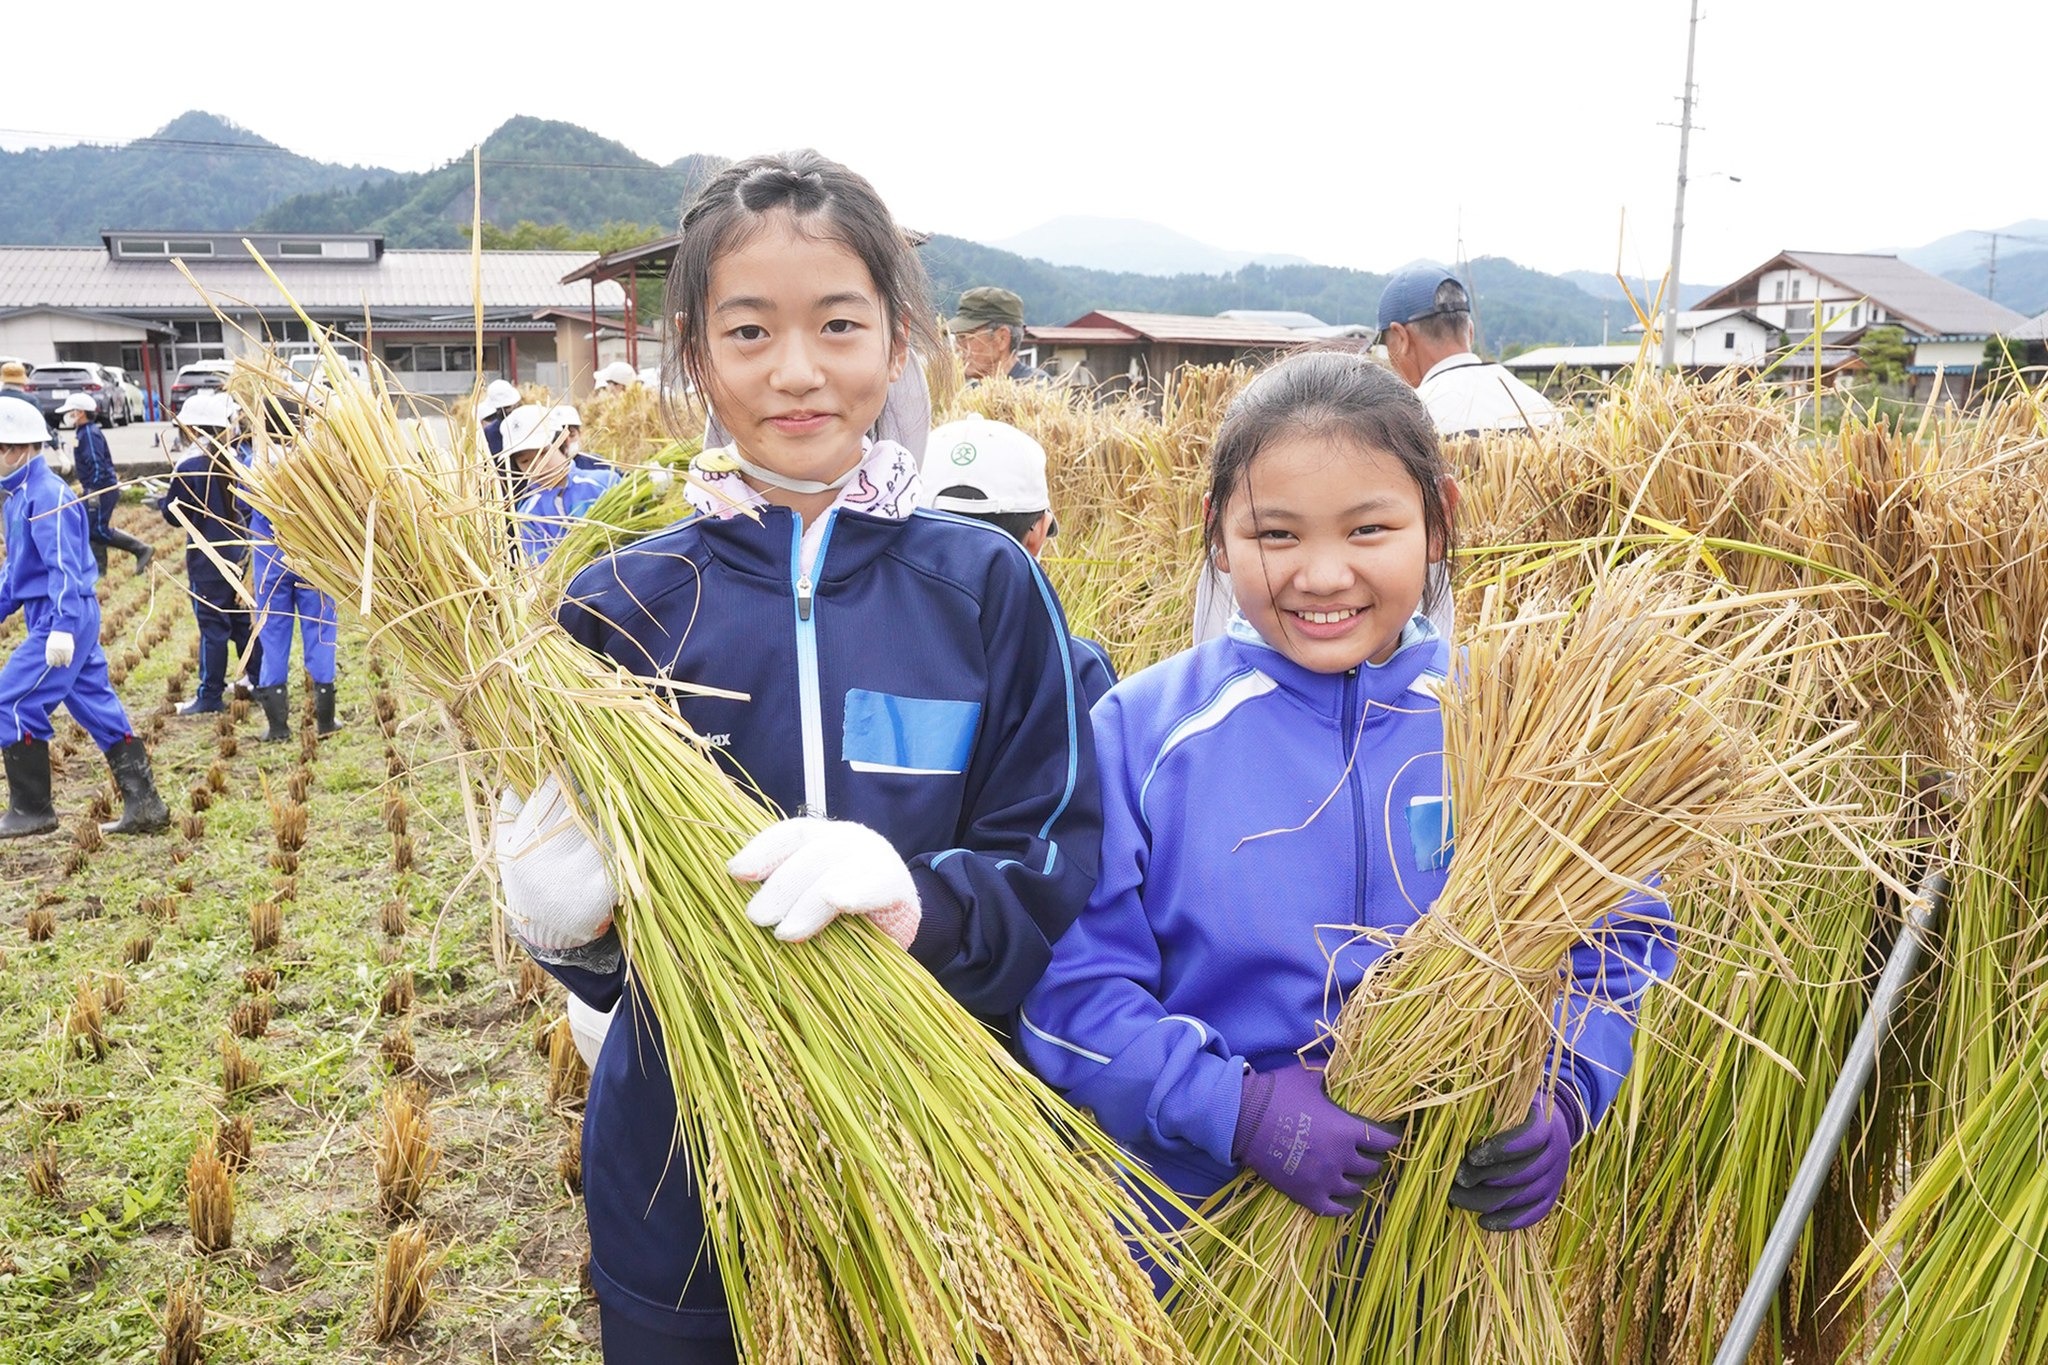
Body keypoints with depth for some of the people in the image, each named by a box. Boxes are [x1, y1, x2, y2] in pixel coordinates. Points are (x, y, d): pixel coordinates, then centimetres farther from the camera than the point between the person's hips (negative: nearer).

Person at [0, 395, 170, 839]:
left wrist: (61, 627, -27)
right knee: (98, 707, 9)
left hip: (64, 620, -10)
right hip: (55, 620, 10)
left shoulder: (48, 496, -16)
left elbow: (64, 565, -22)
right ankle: (144, 806, 12)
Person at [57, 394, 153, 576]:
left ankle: (142, 549, -4)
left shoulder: (90, 434, -16)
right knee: (91, 529, 11)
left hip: (102, 490, -10)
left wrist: (93, 492, -23)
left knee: (100, 530, -10)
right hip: (94, 490, 10)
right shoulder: (82, 432, 14)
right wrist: (85, 485, 22)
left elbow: (97, 465, -22)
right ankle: (98, 568, 16)